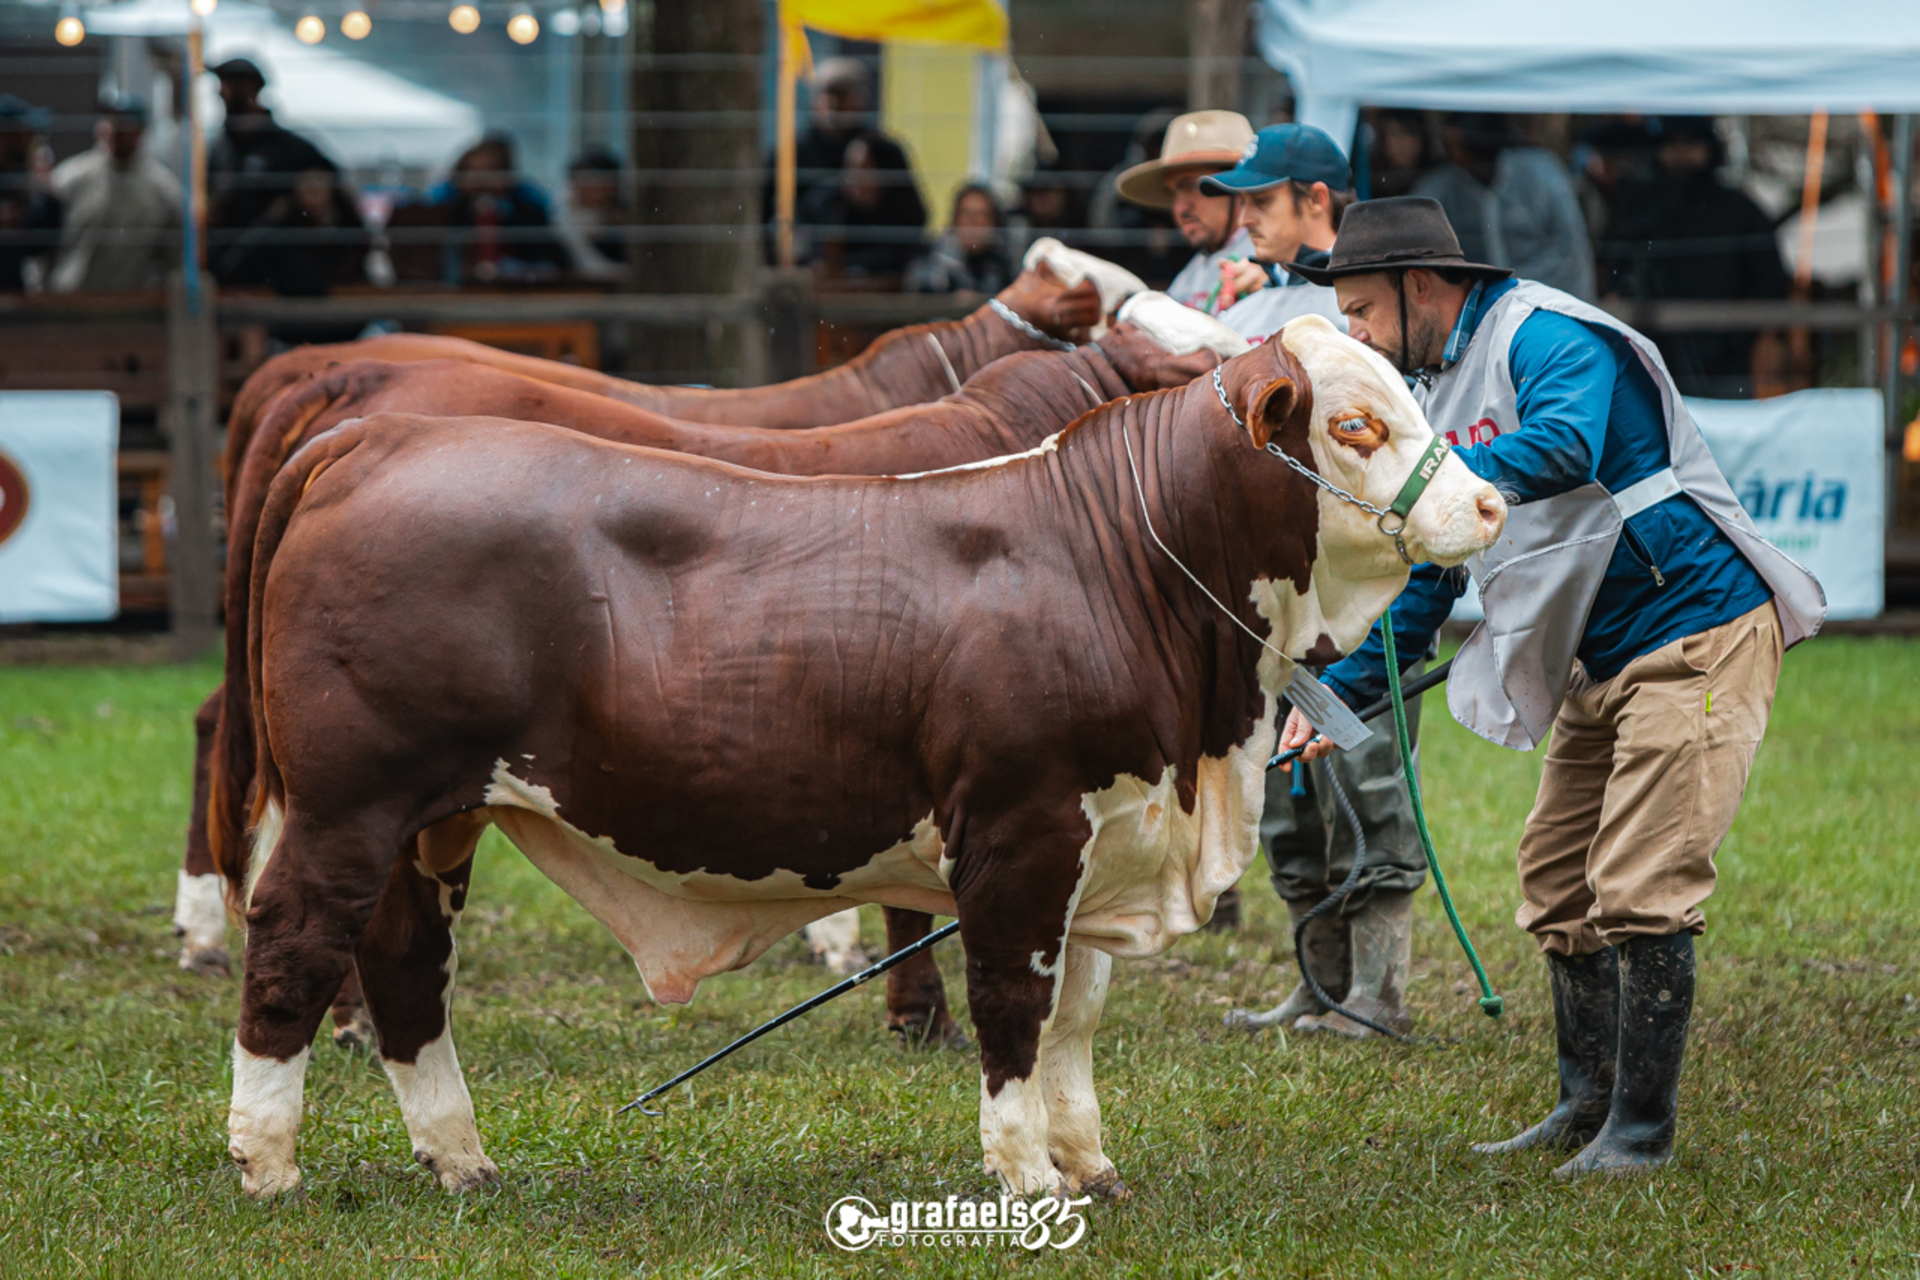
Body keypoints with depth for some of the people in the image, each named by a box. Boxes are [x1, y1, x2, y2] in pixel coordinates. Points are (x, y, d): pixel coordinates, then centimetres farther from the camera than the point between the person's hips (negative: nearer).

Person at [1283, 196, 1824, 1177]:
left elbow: (1565, 449, -36)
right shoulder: (1436, 392, 14)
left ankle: (1641, 1130, -6)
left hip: (1697, 633, -10)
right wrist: (1339, 691, 13)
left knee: (1640, 888, -13)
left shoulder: (1548, 337, -14)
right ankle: (1588, 1104, 23)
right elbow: (1426, 574, 21)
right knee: (1556, 878, 12)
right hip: (1598, 661, 10)